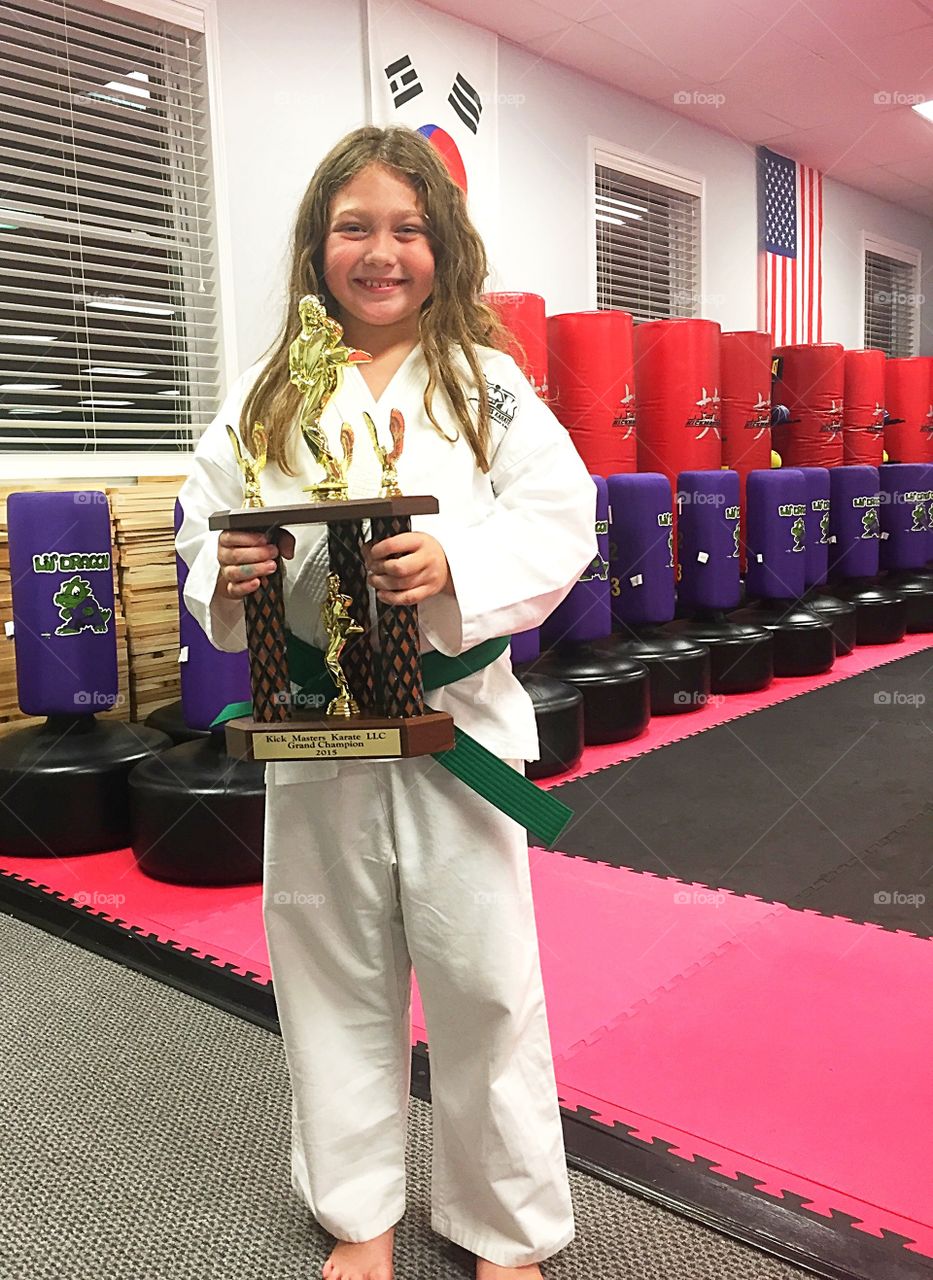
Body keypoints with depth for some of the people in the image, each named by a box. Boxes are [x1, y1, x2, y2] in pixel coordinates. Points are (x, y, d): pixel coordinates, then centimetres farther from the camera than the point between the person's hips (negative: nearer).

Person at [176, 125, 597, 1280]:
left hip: (456, 717, -2)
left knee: (480, 979, 8)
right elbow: (207, 528, 7)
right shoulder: (266, 394, 5)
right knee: (336, 979, 15)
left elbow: (559, 530, -6)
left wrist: (455, 566, -22)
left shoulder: (489, 384, 0)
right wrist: (227, 575, -15)